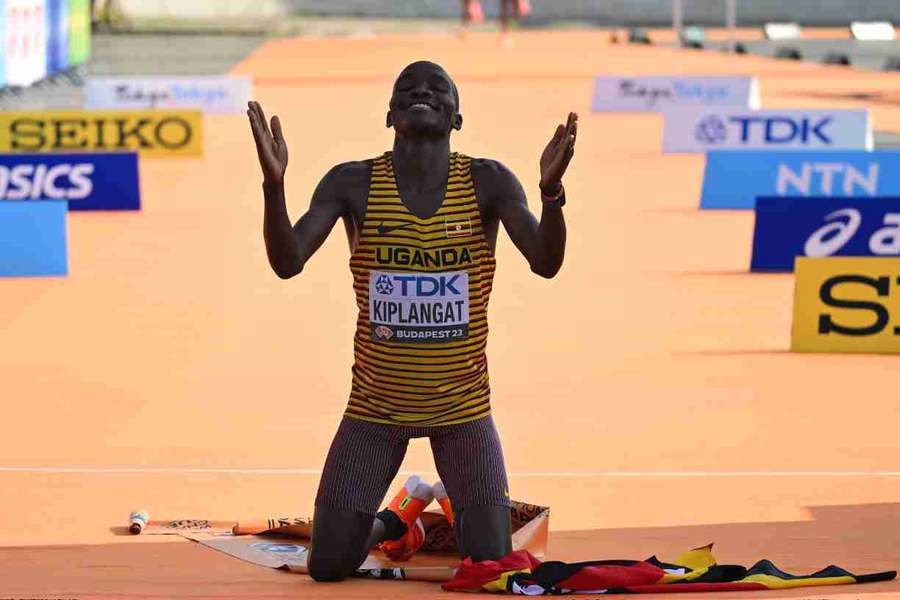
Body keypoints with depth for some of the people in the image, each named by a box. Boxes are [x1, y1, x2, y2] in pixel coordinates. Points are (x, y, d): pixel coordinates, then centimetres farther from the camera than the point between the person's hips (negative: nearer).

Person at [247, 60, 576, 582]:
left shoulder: (488, 183, -8)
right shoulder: (352, 184, -8)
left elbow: (546, 262, -20)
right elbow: (288, 262, -17)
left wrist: (551, 191, -39)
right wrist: (274, 185, -35)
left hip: (463, 406, 0)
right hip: (375, 406, 0)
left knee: (491, 565, -5)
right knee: (329, 567, -2)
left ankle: (443, 508, 30)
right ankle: (393, 522, 32)